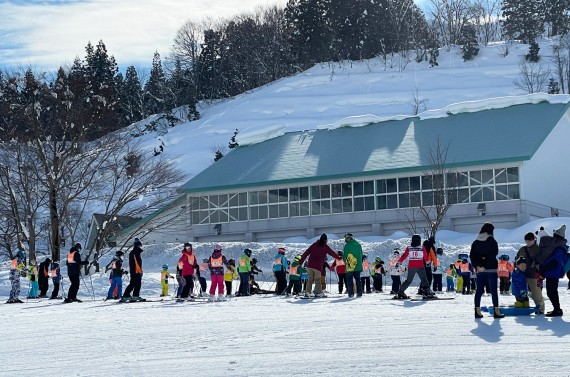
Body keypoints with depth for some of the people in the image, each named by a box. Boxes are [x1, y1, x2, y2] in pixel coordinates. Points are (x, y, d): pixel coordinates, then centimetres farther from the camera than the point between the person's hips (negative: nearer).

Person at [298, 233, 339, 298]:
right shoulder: (325, 247, 3)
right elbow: (333, 253, 17)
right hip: (317, 267, -3)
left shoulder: (314, 245, 10)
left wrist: (300, 262, 10)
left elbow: (306, 253, 8)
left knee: (310, 279, 13)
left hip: (309, 265, 3)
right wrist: (339, 257, 35)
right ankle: (319, 293, -5)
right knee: (317, 280, 4)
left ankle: (307, 292, 6)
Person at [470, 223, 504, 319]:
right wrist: (486, 265, -12)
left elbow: (472, 255, 3)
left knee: (479, 290, 8)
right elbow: (494, 254, -14)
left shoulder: (476, 242, 9)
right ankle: (496, 311, -3)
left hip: (479, 270, 4)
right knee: (494, 290, -1)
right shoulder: (491, 241, -5)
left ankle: (477, 311, 5)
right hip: (491, 269, -4)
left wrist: (476, 266, -4)